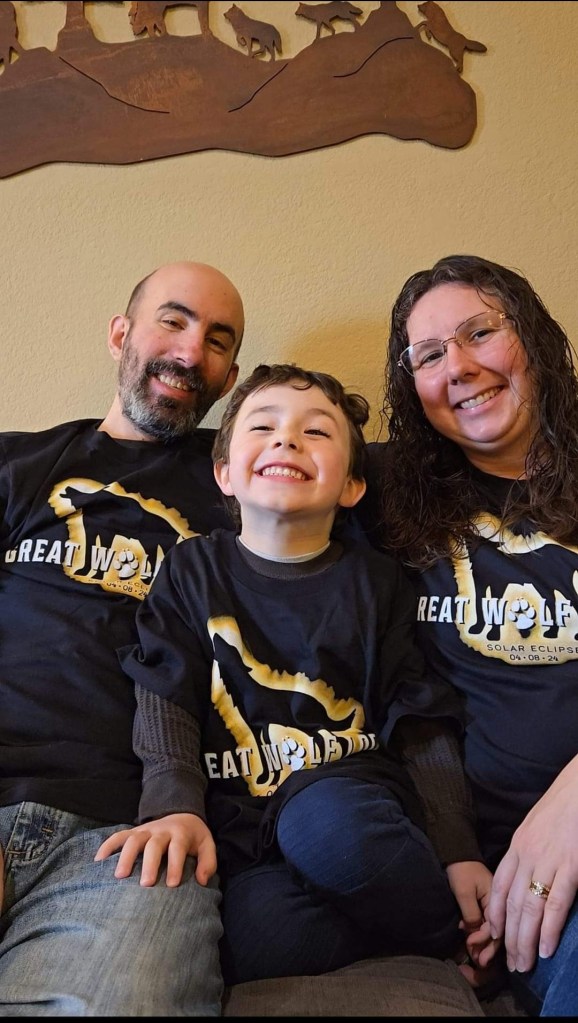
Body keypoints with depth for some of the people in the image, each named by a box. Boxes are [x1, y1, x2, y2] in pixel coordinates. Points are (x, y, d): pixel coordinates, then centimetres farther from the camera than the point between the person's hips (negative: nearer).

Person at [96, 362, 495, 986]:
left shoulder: (375, 582, 8)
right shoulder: (192, 570, 8)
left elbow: (423, 723, 7)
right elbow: (165, 702, 0)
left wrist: (458, 852, -2)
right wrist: (174, 807, -18)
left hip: (352, 789, 1)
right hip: (239, 813, 0)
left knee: (325, 822, -35)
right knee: (260, 939, -31)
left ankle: (454, 933, -8)